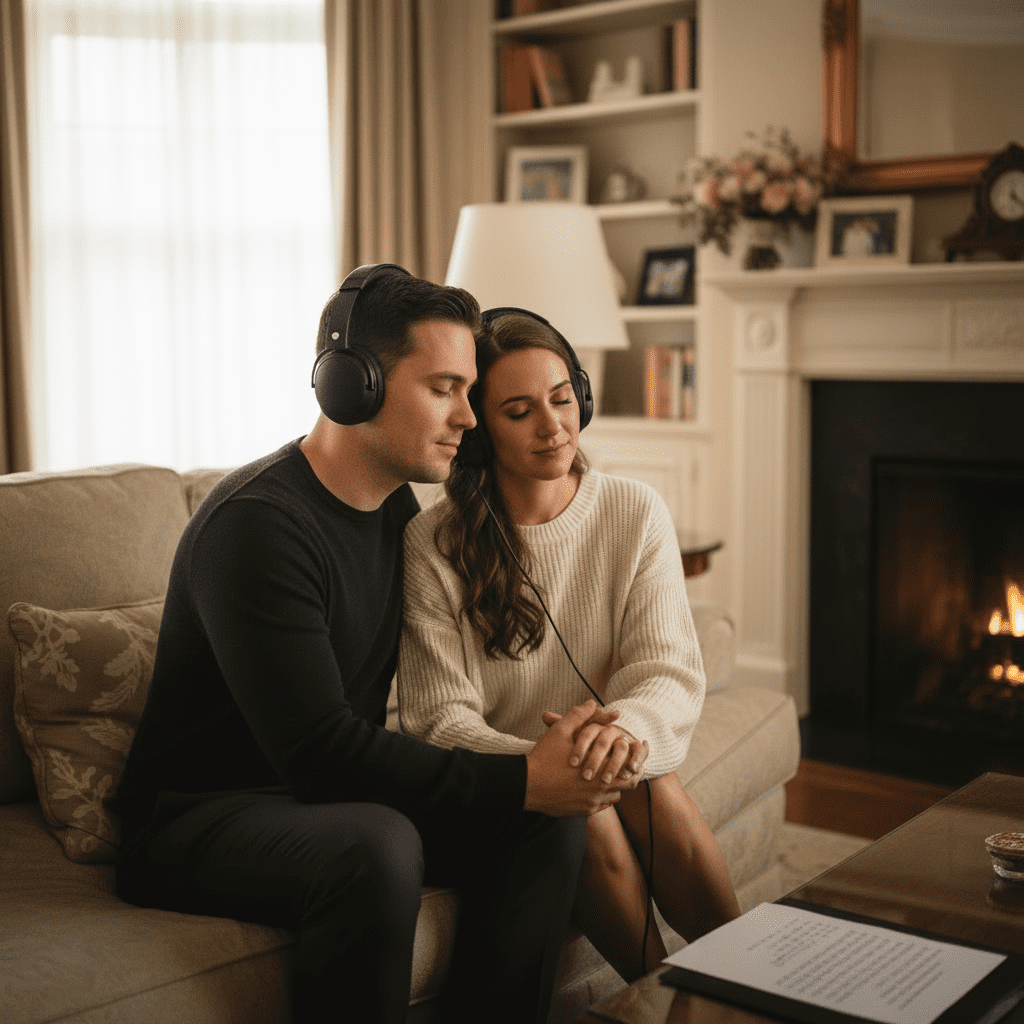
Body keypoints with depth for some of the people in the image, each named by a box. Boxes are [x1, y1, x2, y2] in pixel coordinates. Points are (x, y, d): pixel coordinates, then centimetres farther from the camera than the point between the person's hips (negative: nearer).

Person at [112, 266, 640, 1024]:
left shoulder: (397, 505, 5)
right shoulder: (258, 522, -23)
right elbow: (316, 749, -29)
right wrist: (520, 781, -27)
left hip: (332, 794, 8)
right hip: (196, 819, -8)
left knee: (551, 816, -9)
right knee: (379, 847, -37)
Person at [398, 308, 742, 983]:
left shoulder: (635, 513, -3)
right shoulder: (434, 545, -10)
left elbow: (671, 672, -9)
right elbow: (441, 718, -13)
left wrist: (624, 727, -33)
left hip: (610, 767, 2)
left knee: (657, 792, -28)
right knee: (589, 818, -29)